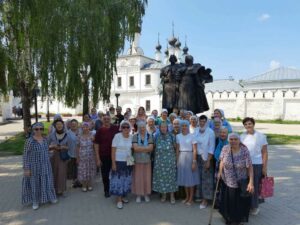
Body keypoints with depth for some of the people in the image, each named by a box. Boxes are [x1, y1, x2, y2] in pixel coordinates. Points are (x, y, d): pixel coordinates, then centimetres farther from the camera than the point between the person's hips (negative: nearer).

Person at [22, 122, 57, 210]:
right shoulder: (29, 141, -15)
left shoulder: (45, 140, 1)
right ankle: (35, 201, 25)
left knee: (46, 181, 13)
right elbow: (25, 155, -11)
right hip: (34, 166, -4)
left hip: (45, 165, 4)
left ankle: (49, 197, 31)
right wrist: (26, 169, -13)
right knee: (34, 183, 8)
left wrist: (48, 165, 14)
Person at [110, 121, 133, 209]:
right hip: (118, 161, -4)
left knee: (126, 180, 14)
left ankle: (123, 196, 30)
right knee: (119, 180, 1)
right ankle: (119, 200, 11)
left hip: (128, 162, 5)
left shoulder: (131, 137, 0)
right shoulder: (117, 136, -11)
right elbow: (113, 150, -11)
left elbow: (132, 149, 8)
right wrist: (113, 163, -13)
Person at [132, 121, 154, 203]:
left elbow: (151, 148, -8)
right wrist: (146, 148, -9)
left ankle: (146, 194, 22)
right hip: (137, 160, -1)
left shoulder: (149, 136, 2)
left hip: (147, 160, 1)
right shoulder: (135, 136, 0)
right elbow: (135, 148, -12)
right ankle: (138, 195, 19)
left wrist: (140, 148, -11)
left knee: (147, 178, 6)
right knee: (138, 178, 4)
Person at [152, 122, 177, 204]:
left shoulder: (171, 136, 0)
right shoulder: (157, 137, 6)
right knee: (161, 177, 5)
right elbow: (154, 148, 13)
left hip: (170, 160, -1)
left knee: (171, 176, 1)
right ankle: (163, 195, 19)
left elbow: (175, 147, 6)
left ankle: (172, 196, 11)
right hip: (160, 161, 2)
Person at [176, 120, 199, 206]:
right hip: (181, 157, 4)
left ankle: (191, 198, 16)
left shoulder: (192, 136, -7)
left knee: (191, 177, 3)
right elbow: (177, 149, 8)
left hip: (190, 157, -4)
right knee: (184, 177, 10)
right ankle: (187, 197, 25)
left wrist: (194, 162, -13)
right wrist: (177, 160, 5)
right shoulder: (178, 136, 4)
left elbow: (195, 150, -9)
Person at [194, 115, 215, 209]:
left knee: (206, 178, 1)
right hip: (197, 157, 4)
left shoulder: (210, 132, -8)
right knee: (198, 177, 8)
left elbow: (211, 147, -10)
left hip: (206, 158, -4)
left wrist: (208, 160, -13)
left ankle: (205, 200, 10)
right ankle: (199, 195, 23)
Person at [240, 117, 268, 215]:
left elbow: (264, 152, -2)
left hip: (257, 164, -2)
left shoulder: (261, 136, -3)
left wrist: (265, 167, -4)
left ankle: (254, 207, 23)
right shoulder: (242, 136, 4)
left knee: (255, 186, 5)